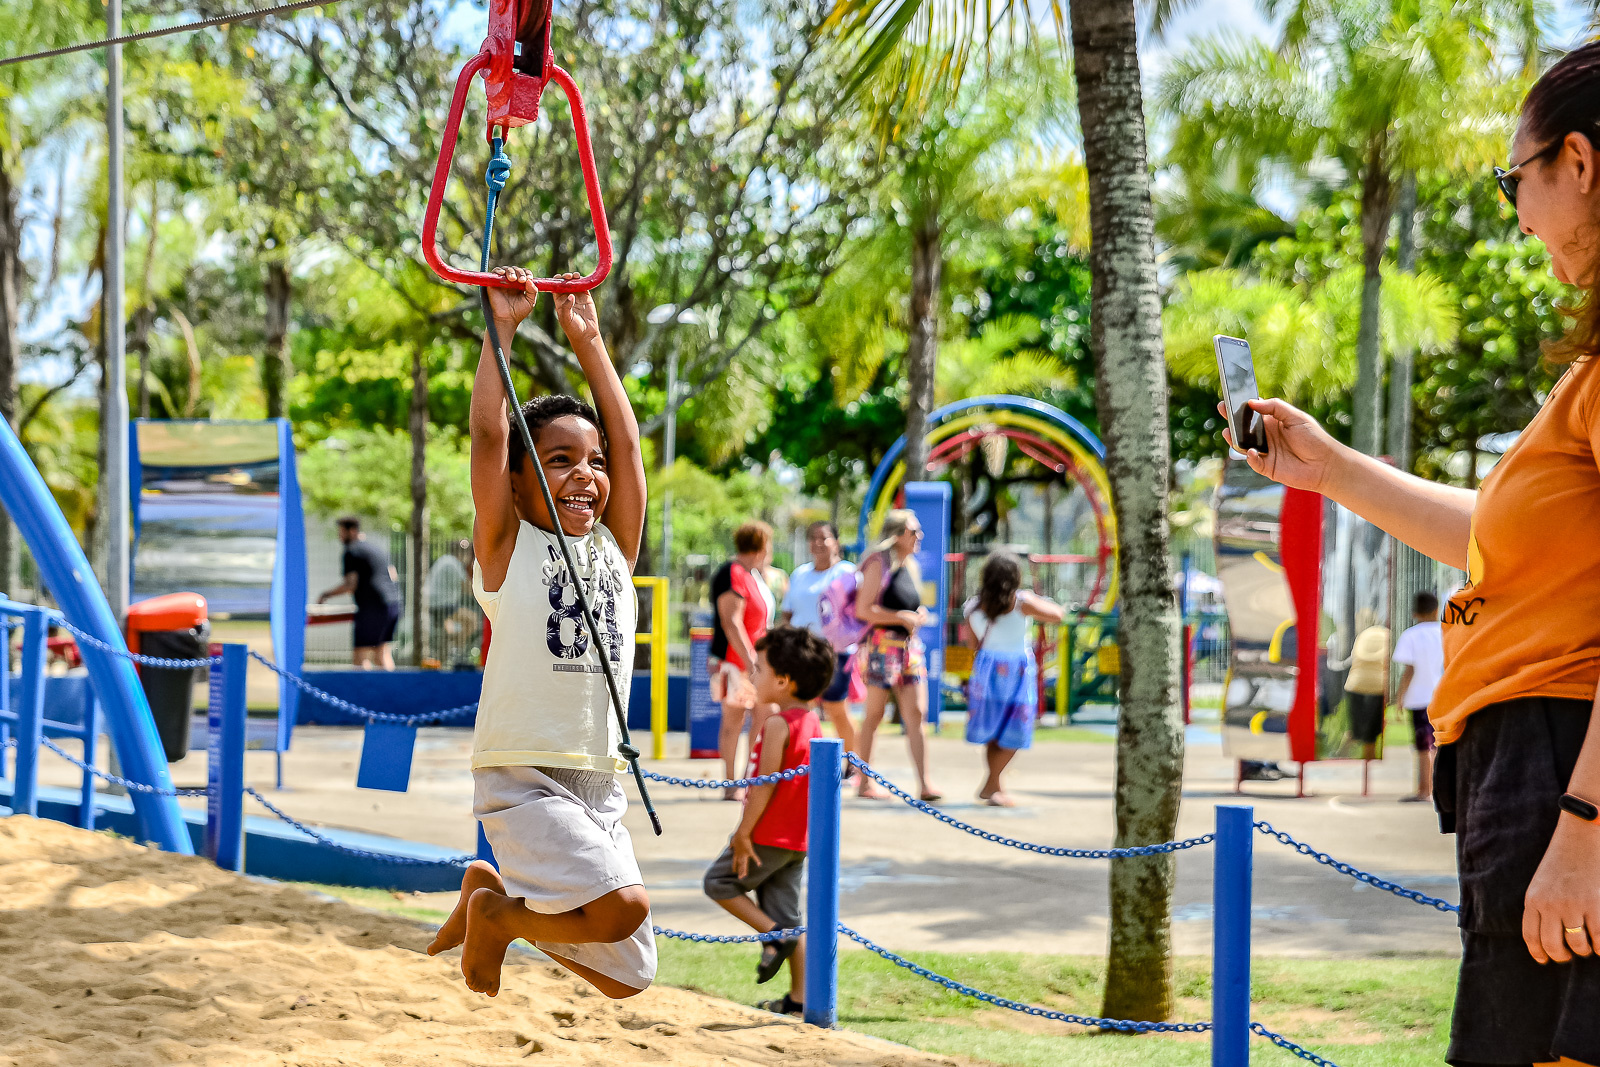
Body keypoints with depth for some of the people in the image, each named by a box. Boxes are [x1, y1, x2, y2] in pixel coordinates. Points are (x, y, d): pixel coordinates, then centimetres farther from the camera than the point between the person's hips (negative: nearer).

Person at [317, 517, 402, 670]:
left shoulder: (351, 551, -5)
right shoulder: (376, 548, 21)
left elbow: (350, 585, -14)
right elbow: (394, 577, 24)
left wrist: (326, 595, -3)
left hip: (373, 608, -9)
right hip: (393, 605, 9)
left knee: (360, 657, -7)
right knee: (383, 654, 11)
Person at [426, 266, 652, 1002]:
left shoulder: (614, 548, 12)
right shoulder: (508, 548, -1)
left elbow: (626, 441, 10)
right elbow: (488, 436, -7)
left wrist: (589, 342, 14)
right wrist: (501, 329, -3)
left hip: (600, 788, 6)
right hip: (523, 777, -6)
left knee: (628, 975, 7)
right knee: (624, 906, -27)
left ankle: (491, 897, 29)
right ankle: (495, 914, 2)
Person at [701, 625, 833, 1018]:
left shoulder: (777, 724, -17)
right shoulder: (812, 722, 10)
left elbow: (766, 783, -21)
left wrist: (743, 833, -18)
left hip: (769, 835, -9)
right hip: (798, 838, 9)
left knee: (719, 881, 9)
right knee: (786, 913, 12)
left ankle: (775, 935, -3)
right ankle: (799, 998, 11)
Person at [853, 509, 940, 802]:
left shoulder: (911, 567, 16)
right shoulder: (879, 564, -8)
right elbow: (862, 610, -15)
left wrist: (919, 615, 8)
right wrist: (902, 617, -13)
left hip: (909, 645, 7)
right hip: (882, 644, -7)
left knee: (916, 715, -2)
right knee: (874, 715, 1)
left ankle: (924, 784, -7)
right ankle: (864, 783, 10)